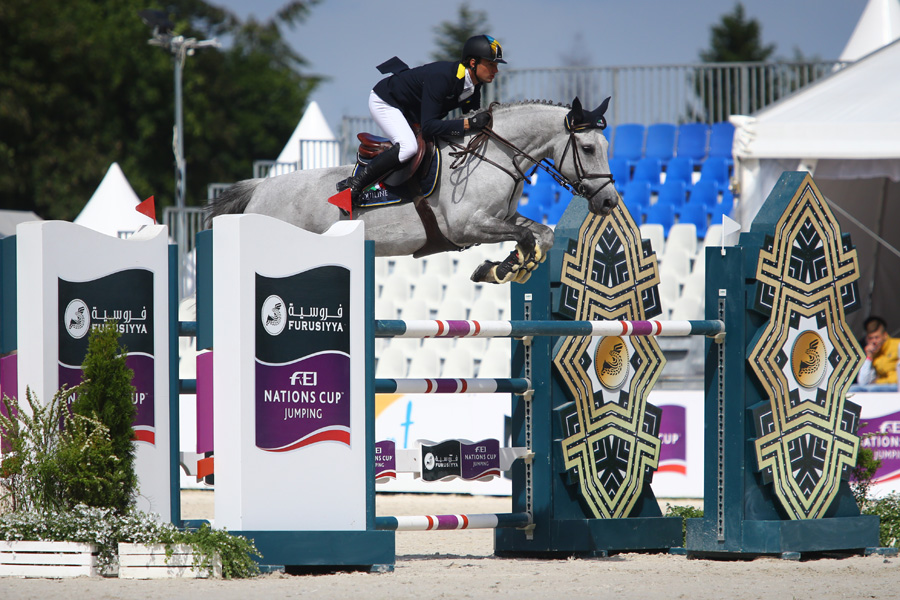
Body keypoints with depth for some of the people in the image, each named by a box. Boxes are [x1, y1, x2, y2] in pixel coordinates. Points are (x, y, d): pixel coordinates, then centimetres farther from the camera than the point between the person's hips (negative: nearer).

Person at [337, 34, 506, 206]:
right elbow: (428, 126, -39)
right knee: (408, 147, -31)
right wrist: (469, 124, -45)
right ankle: (353, 184, -23)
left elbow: (474, 117, 1)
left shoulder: (473, 86, -10)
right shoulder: (441, 77, -36)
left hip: (411, 112, 10)